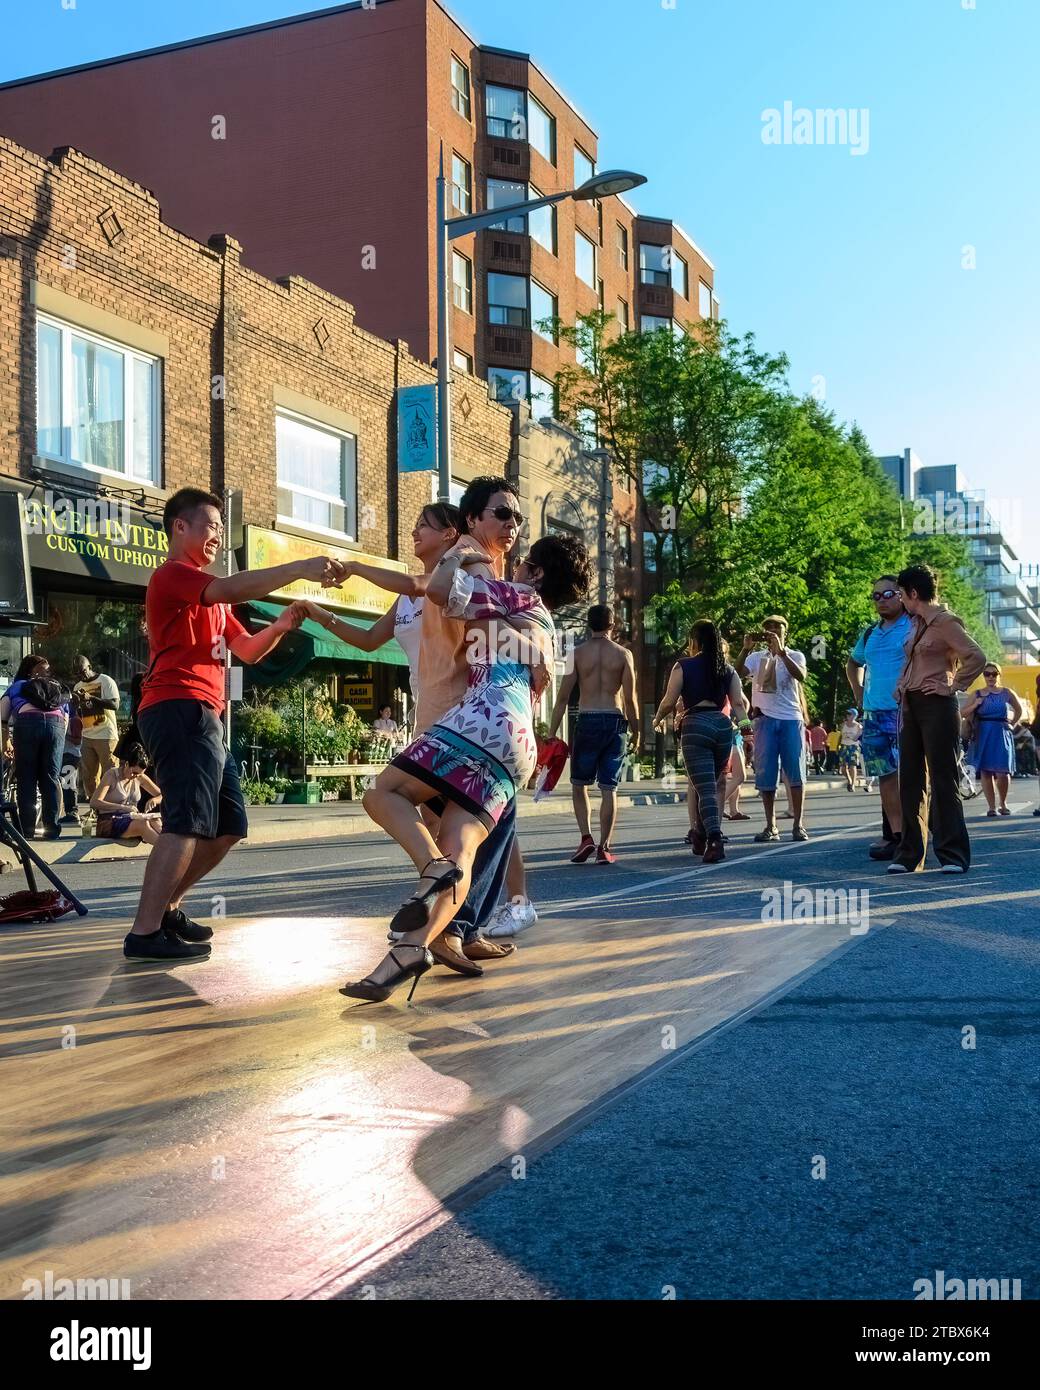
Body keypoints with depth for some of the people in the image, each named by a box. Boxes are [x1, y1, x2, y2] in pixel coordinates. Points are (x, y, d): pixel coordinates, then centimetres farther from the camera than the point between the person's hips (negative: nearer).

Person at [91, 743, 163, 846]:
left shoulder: (140, 777, 9)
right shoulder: (112, 775, -7)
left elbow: (161, 795, 15)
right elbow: (94, 802, -18)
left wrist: (154, 800, -10)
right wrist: (122, 807, -29)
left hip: (131, 820, 5)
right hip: (109, 823, -5)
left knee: (156, 823, -29)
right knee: (142, 824, -35)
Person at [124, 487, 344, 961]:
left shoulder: (207, 596, 29)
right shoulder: (172, 575, -2)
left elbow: (247, 650, 24)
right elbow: (230, 589, -23)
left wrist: (280, 627, 4)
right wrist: (299, 568, -27)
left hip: (203, 717, 10)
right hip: (179, 710, -10)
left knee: (229, 825, 11)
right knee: (187, 823, -18)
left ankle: (166, 907, 18)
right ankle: (145, 932, -19)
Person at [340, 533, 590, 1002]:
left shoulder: (517, 596, 11)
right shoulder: (546, 631, 36)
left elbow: (439, 590, -3)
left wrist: (457, 553, 17)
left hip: (484, 719, -8)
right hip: (520, 746, 8)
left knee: (384, 793, -4)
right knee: (461, 850, -8)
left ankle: (433, 866, -29)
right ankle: (407, 953, -25)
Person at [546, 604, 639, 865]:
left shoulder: (577, 653, 0)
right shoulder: (623, 654, 2)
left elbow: (563, 698, -3)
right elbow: (630, 699, -1)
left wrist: (551, 734, 1)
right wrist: (635, 732, 10)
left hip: (587, 721, -1)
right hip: (616, 722, 1)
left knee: (579, 784, 13)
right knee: (609, 788, 5)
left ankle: (586, 837, -2)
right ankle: (604, 847, 2)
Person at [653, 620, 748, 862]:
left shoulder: (683, 666, 3)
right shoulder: (728, 670, 14)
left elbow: (669, 702, 1)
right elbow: (738, 704, 6)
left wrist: (658, 719, 18)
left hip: (695, 726, -4)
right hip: (723, 725, 4)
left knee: (704, 788, -7)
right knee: (715, 785, 18)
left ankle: (715, 840, -24)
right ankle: (700, 837, 29)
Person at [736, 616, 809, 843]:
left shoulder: (795, 656, 7)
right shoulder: (756, 657, 10)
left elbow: (801, 676, -14)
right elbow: (738, 672, -9)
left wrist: (781, 651, -24)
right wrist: (746, 648, -23)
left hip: (792, 719, -1)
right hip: (765, 720, 1)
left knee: (795, 772, -2)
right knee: (766, 774, -1)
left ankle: (798, 825, 2)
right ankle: (770, 826, 5)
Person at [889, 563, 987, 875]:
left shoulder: (945, 621, -10)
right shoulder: (916, 623, 15)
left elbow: (976, 657, -19)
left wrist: (954, 687, -14)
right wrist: (902, 685, 17)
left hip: (937, 707, -8)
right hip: (910, 707, 8)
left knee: (943, 780, -5)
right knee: (910, 781, 7)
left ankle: (953, 854, 0)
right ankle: (909, 854, 11)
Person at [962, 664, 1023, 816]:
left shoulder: (1007, 693, 8)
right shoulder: (977, 694, 6)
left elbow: (1018, 710, 23)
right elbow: (962, 714, 5)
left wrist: (1010, 724, 13)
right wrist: (975, 705, -9)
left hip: (1002, 735, 0)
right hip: (982, 736, 0)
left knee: (1002, 772, -9)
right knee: (985, 772, -2)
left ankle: (1003, 803, 14)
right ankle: (992, 807, 7)